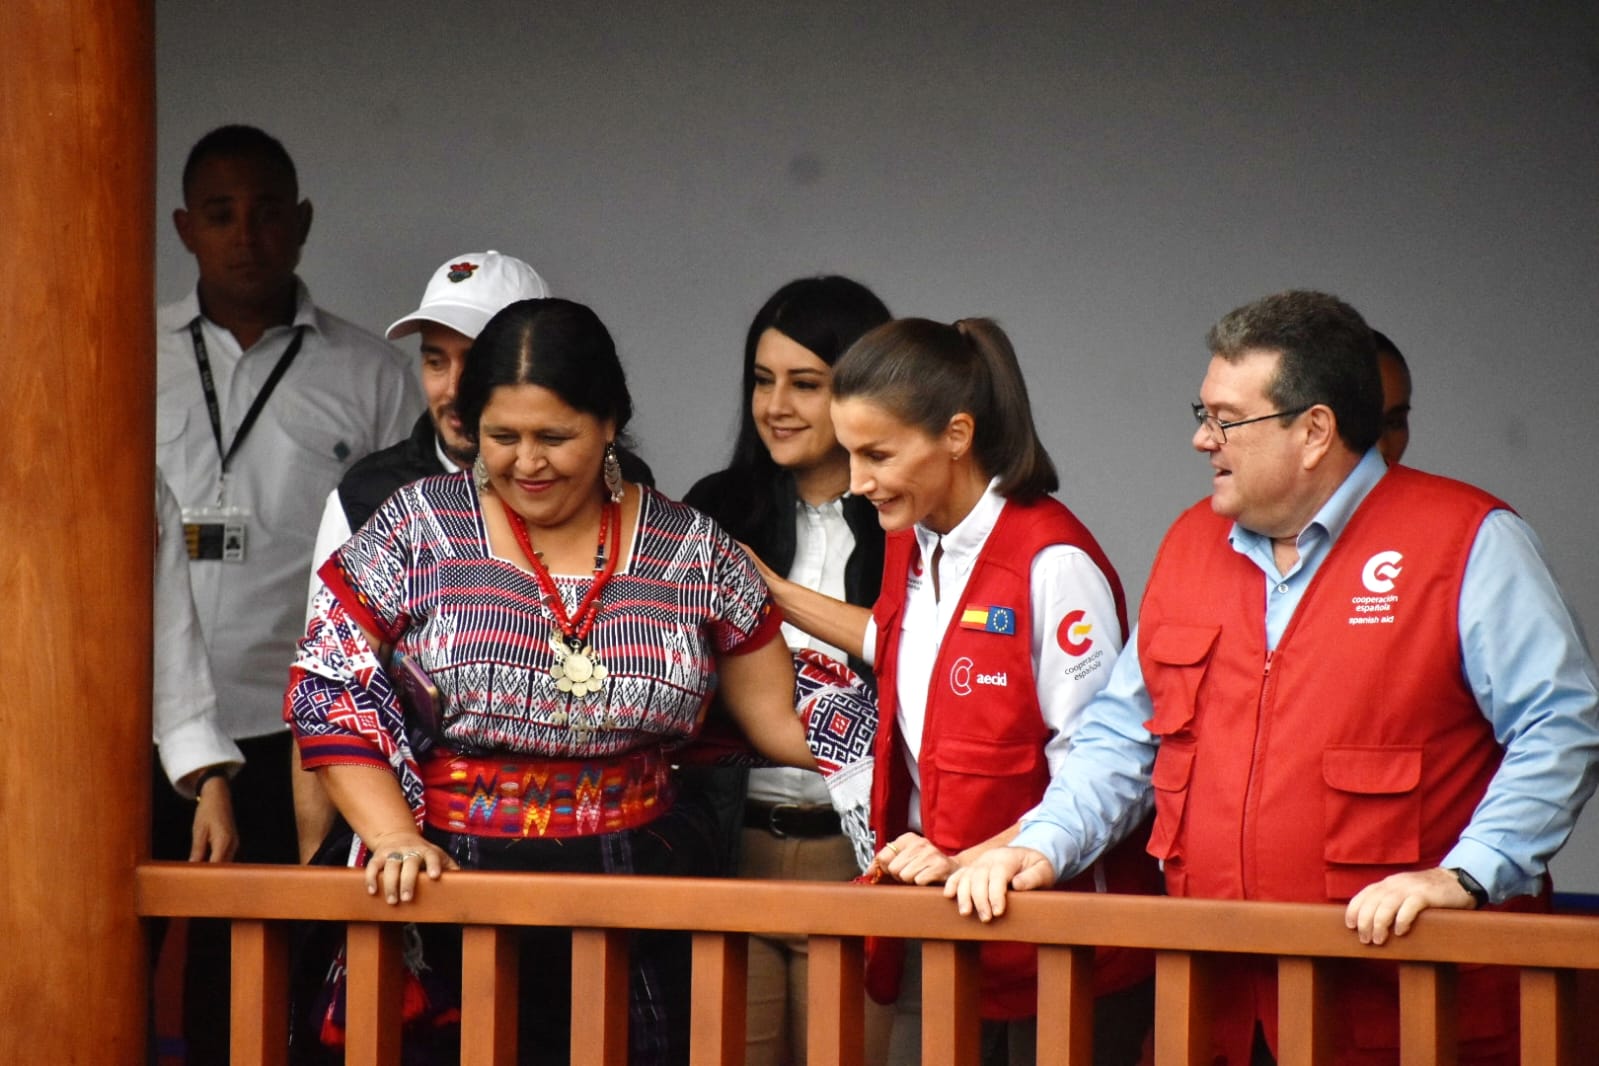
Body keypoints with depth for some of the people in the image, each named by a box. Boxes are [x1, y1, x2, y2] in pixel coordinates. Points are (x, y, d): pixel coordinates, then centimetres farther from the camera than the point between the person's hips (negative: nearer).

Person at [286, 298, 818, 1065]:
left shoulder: (692, 551, 4)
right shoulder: (419, 528, 1)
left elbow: (784, 721, 6)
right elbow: (329, 693, 0)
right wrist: (394, 839, -11)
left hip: (637, 912, 1)